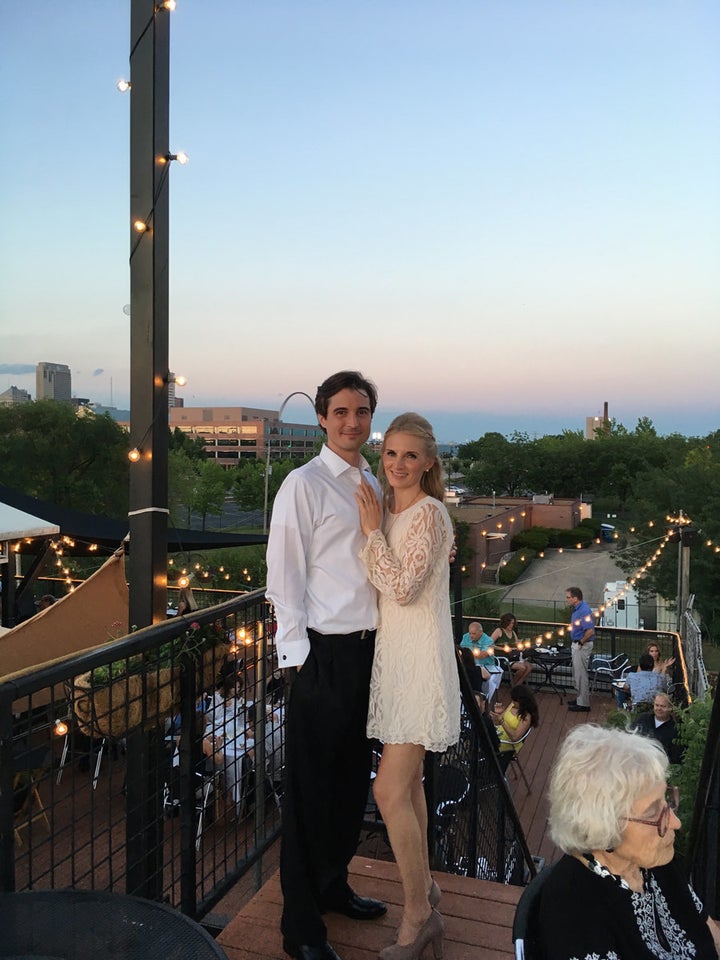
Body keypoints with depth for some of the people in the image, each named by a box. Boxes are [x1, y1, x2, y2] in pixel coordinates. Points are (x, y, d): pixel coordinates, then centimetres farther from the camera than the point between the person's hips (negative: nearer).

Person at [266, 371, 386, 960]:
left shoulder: (374, 485, 11)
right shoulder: (305, 484, -9)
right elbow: (285, 578, -11)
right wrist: (297, 655, -13)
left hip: (369, 647, 7)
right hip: (324, 652, -7)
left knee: (353, 778, 19)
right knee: (311, 786, 4)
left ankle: (333, 885, 40)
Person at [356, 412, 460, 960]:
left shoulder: (430, 514, -15)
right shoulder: (388, 510, 11)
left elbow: (401, 588, -22)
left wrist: (372, 530, -15)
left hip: (420, 658, -9)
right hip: (392, 653, 9)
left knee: (390, 791, -7)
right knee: (408, 783, 19)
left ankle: (418, 915, 13)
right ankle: (425, 888, 37)